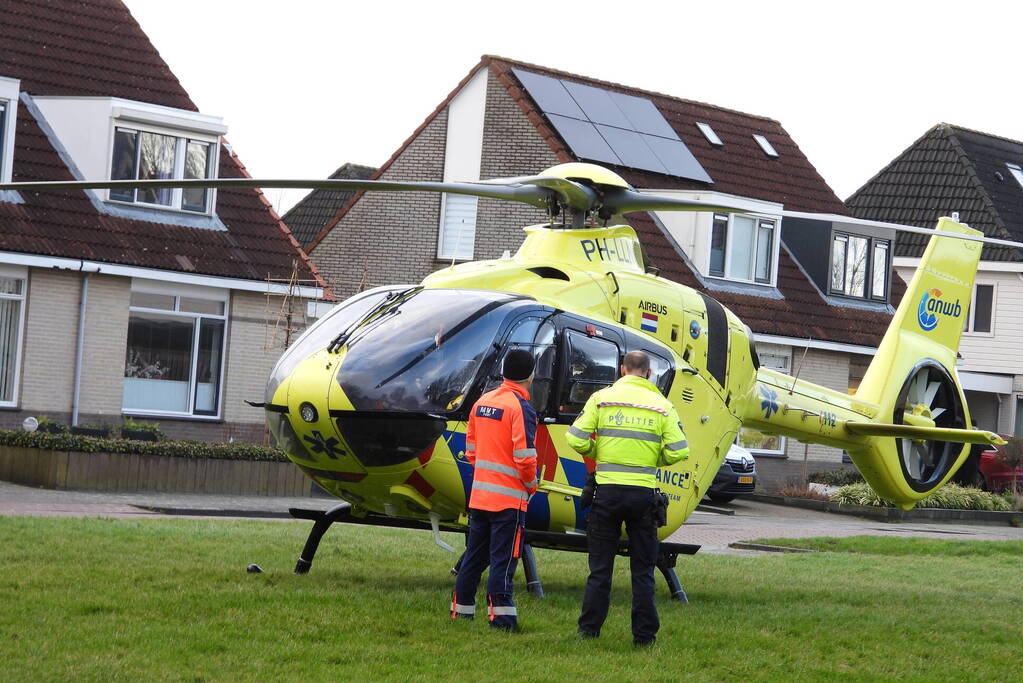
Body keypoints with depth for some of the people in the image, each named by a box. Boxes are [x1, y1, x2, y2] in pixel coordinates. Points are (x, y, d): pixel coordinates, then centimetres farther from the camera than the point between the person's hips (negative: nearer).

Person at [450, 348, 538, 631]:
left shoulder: (482, 402, 10)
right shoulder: (521, 408, -14)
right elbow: (524, 456, -18)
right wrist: (531, 485, -3)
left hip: (479, 496, 7)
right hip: (510, 498, -7)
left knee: (474, 555, 15)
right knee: (503, 558, -4)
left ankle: (461, 609, 20)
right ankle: (501, 616, -5)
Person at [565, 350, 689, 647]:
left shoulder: (602, 398, 1)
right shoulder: (662, 405, 3)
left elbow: (576, 439, -5)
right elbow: (678, 451, -4)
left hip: (607, 491, 0)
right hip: (643, 494, 0)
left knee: (600, 567, 8)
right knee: (643, 570, 7)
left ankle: (589, 629, 10)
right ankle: (644, 634, 8)